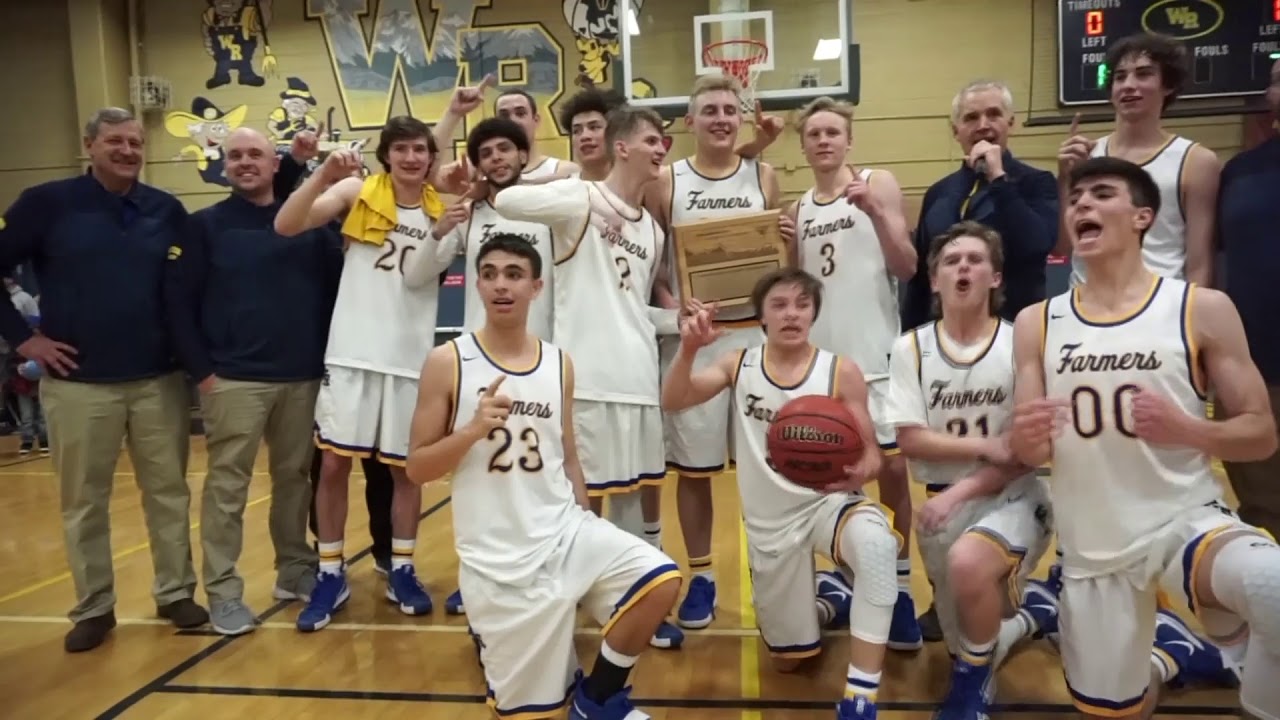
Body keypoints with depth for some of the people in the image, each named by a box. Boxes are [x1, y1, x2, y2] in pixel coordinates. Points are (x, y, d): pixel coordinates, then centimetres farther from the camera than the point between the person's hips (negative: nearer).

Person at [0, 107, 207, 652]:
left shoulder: (167, 210, 4)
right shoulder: (47, 204, -3)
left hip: (159, 379, 2)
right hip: (79, 382, -2)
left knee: (169, 492, 9)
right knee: (84, 501, 8)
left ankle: (176, 593, 23)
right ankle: (93, 608, 22)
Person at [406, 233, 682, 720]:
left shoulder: (560, 364, 5)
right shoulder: (447, 362, -6)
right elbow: (416, 468, -5)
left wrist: (588, 528, 12)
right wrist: (473, 430, -20)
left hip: (565, 531, 4)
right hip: (498, 559, -3)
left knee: (661, 580, -17)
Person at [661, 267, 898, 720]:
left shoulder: (841, 372, -10)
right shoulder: (738, 364, -4)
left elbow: (870, 453, -8)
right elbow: (673, 402, -15)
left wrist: (860, 471, -32)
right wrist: (688, 349, -33)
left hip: (828, 502, -2)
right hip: (769, 522, 2)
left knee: (876, 544, -40)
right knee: (788, 660, 12)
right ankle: (828, 596, 47)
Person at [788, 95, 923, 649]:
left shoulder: (878, 185, 0)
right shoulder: (797, 210, 12)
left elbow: (906, 267, -8)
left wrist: (876, 213, -21)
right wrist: (778, 251, -3)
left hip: (876, 355, -4)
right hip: (818, 357, 4)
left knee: (893, 467, -2)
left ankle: (900, 589, 10)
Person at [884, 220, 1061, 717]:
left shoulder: (1020, 344, -9)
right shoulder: (912, 348, -5)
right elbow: (910, 440, -10)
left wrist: (964, 490, -19)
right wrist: (986, 446, -19)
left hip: (1013, 495, -3)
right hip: (944, 502, 3)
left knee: (968, 563, -37)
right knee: (967, 644, 13)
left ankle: (973, 679, -7)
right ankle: (1027, 605, 47)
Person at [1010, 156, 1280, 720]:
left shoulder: (1203, 310, -5)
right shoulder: (1037, 323, 2)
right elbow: (1029, 455, 3)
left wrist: (1187, 430, -23)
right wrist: (1026, 441, -22)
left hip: (1188, 520, -2)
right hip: (1094, 547, 3)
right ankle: (1168, 658, 46)